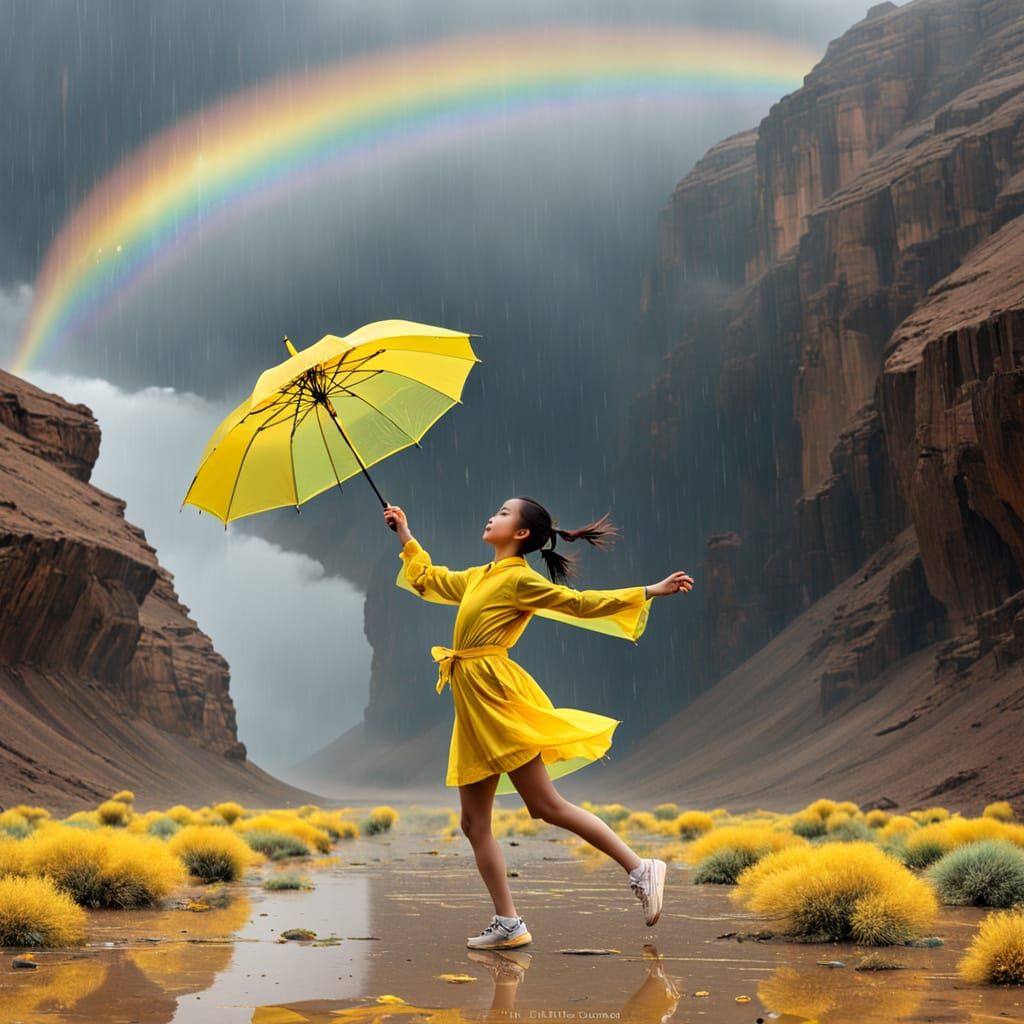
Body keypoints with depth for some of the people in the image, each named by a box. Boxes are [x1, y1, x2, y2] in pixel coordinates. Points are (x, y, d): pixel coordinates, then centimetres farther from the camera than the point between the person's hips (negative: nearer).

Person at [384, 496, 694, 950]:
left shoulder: (519, 579, -5)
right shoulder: (477, 577, 18)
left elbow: (579, 603, -7)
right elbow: (426, 579, 35)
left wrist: (650, 592, -13)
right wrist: (405, 534, 40)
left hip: (496, 696, -8)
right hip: (472, 707, 8)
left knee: (547, 806, -10)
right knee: (474, 822, 5)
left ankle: (640, 869, -5)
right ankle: (508, 924, 7)